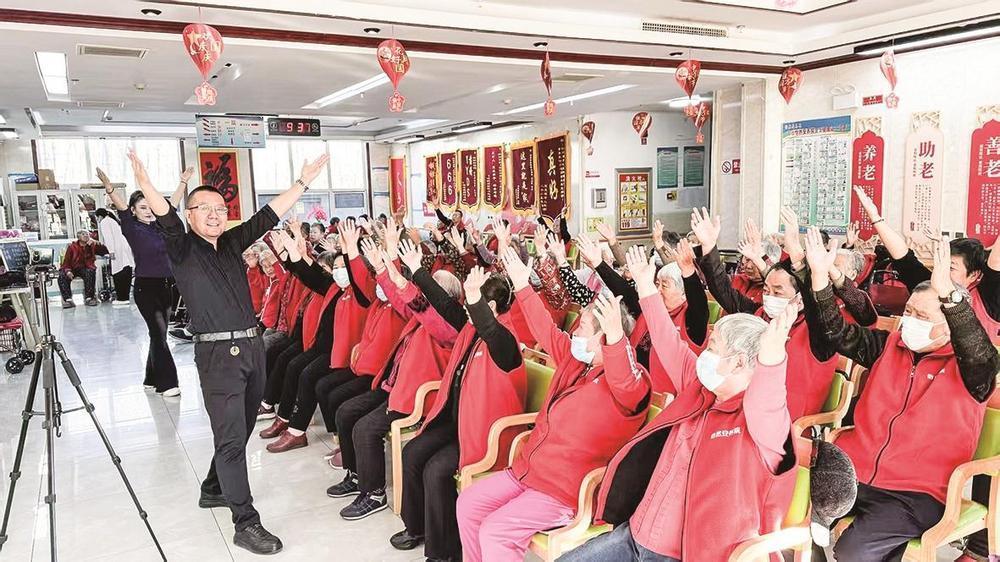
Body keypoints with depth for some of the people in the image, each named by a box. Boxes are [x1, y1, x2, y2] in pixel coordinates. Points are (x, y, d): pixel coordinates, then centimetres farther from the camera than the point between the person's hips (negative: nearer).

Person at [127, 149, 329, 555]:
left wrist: (303, 182, 10)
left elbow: (268, 216, 11)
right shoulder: (182, 248, -2)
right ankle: (246, 524, 1)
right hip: (218, 353, -6)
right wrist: (146, 186, -40)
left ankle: (214, 490, 39)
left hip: (252, 346, 7)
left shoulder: (232, 243, 12)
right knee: (231, 438, -5)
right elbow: (166, 220, -21)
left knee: (239, 431, 18)